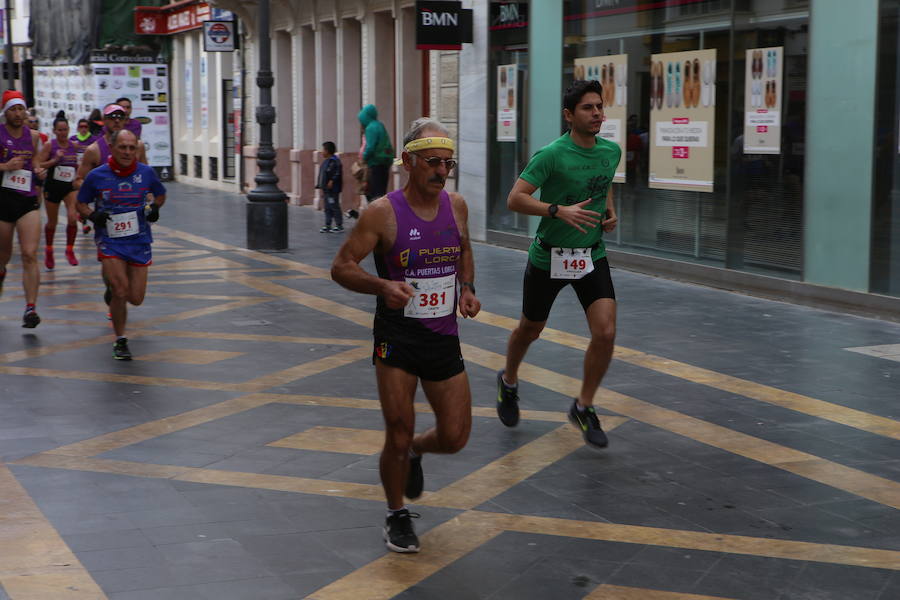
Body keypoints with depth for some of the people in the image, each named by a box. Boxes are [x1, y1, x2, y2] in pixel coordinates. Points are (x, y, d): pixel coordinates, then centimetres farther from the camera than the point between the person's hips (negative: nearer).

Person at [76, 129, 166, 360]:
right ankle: (120, 341, 5)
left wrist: (154, 207, -5)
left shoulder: (146, 173, -2)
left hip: (139, 241, 2)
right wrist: (93, 215, -13)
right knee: (120, 292, -16)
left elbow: (160, 194, 16)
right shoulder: (97, 176, -6)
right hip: (109, 240, -2)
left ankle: (112, 288, 40)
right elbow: (81, 203, 7)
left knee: (136, 298, 2)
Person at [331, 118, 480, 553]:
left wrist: (467, 289, 3)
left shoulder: (457, 206, 1)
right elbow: (341, 267, -10)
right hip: (396, 338, -4)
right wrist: (383, 286, -27)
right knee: (399, 434, -2)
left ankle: (416, 452, 39)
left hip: (444, 337, 4)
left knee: (455, 437, 4)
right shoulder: (383, 213, -14)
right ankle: (397, 517, 22)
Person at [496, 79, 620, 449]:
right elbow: (515, 199, -22)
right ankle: (508, 382, 47)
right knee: (530, 330, 16)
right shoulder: (552, 155, -19)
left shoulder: (611, 151, 0)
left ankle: (583, 408, 9)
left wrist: (610, 211, 4)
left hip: (592, 255, 4)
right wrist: (560, 211, -33)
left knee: (605, 333, -11)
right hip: (549, 257, -4)